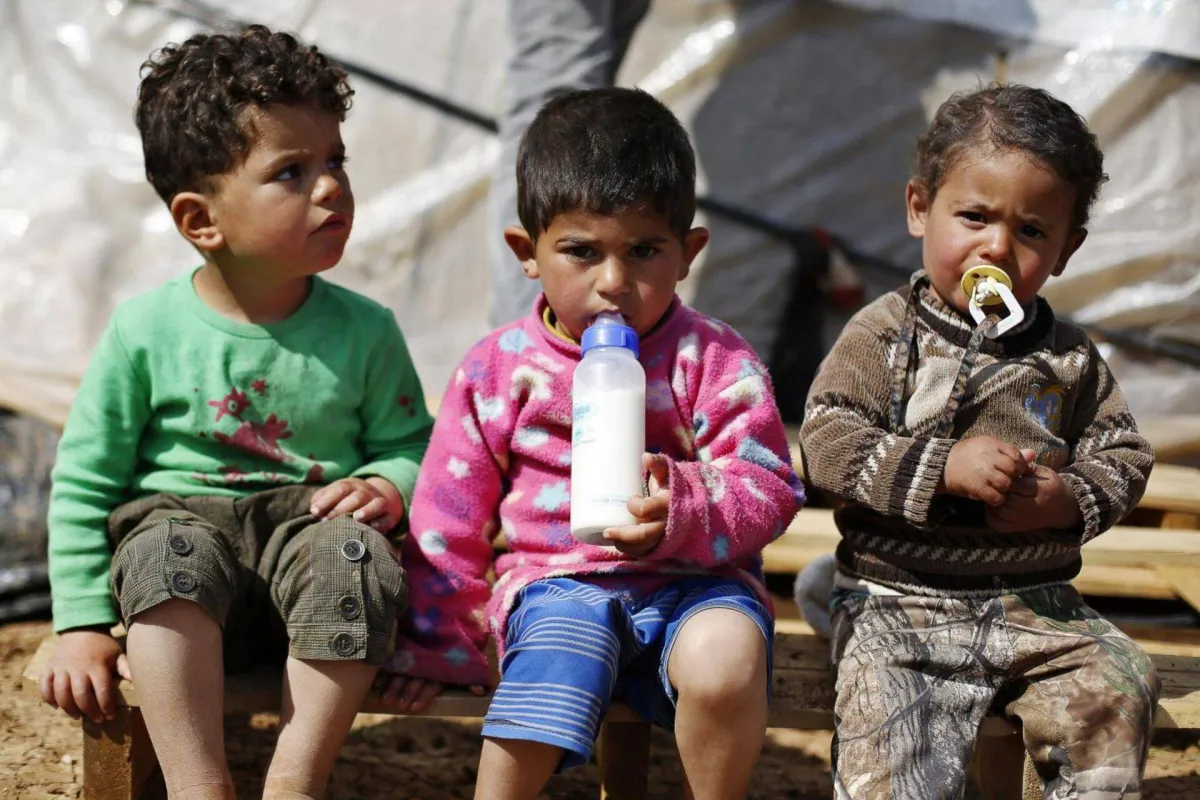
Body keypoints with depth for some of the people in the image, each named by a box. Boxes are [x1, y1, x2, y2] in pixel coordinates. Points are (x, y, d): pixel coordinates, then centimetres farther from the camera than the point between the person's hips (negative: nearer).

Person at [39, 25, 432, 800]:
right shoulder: (146, 330, -1)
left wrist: (389, 488, -13)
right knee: (167, 553, -35)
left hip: (309, 524, 1)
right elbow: (84, 482, 4)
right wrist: (84, 625, -2)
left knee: (356, 553, -33)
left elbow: (409, 443, 13)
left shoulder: (364, 331, 4)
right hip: (184, 517, -1)